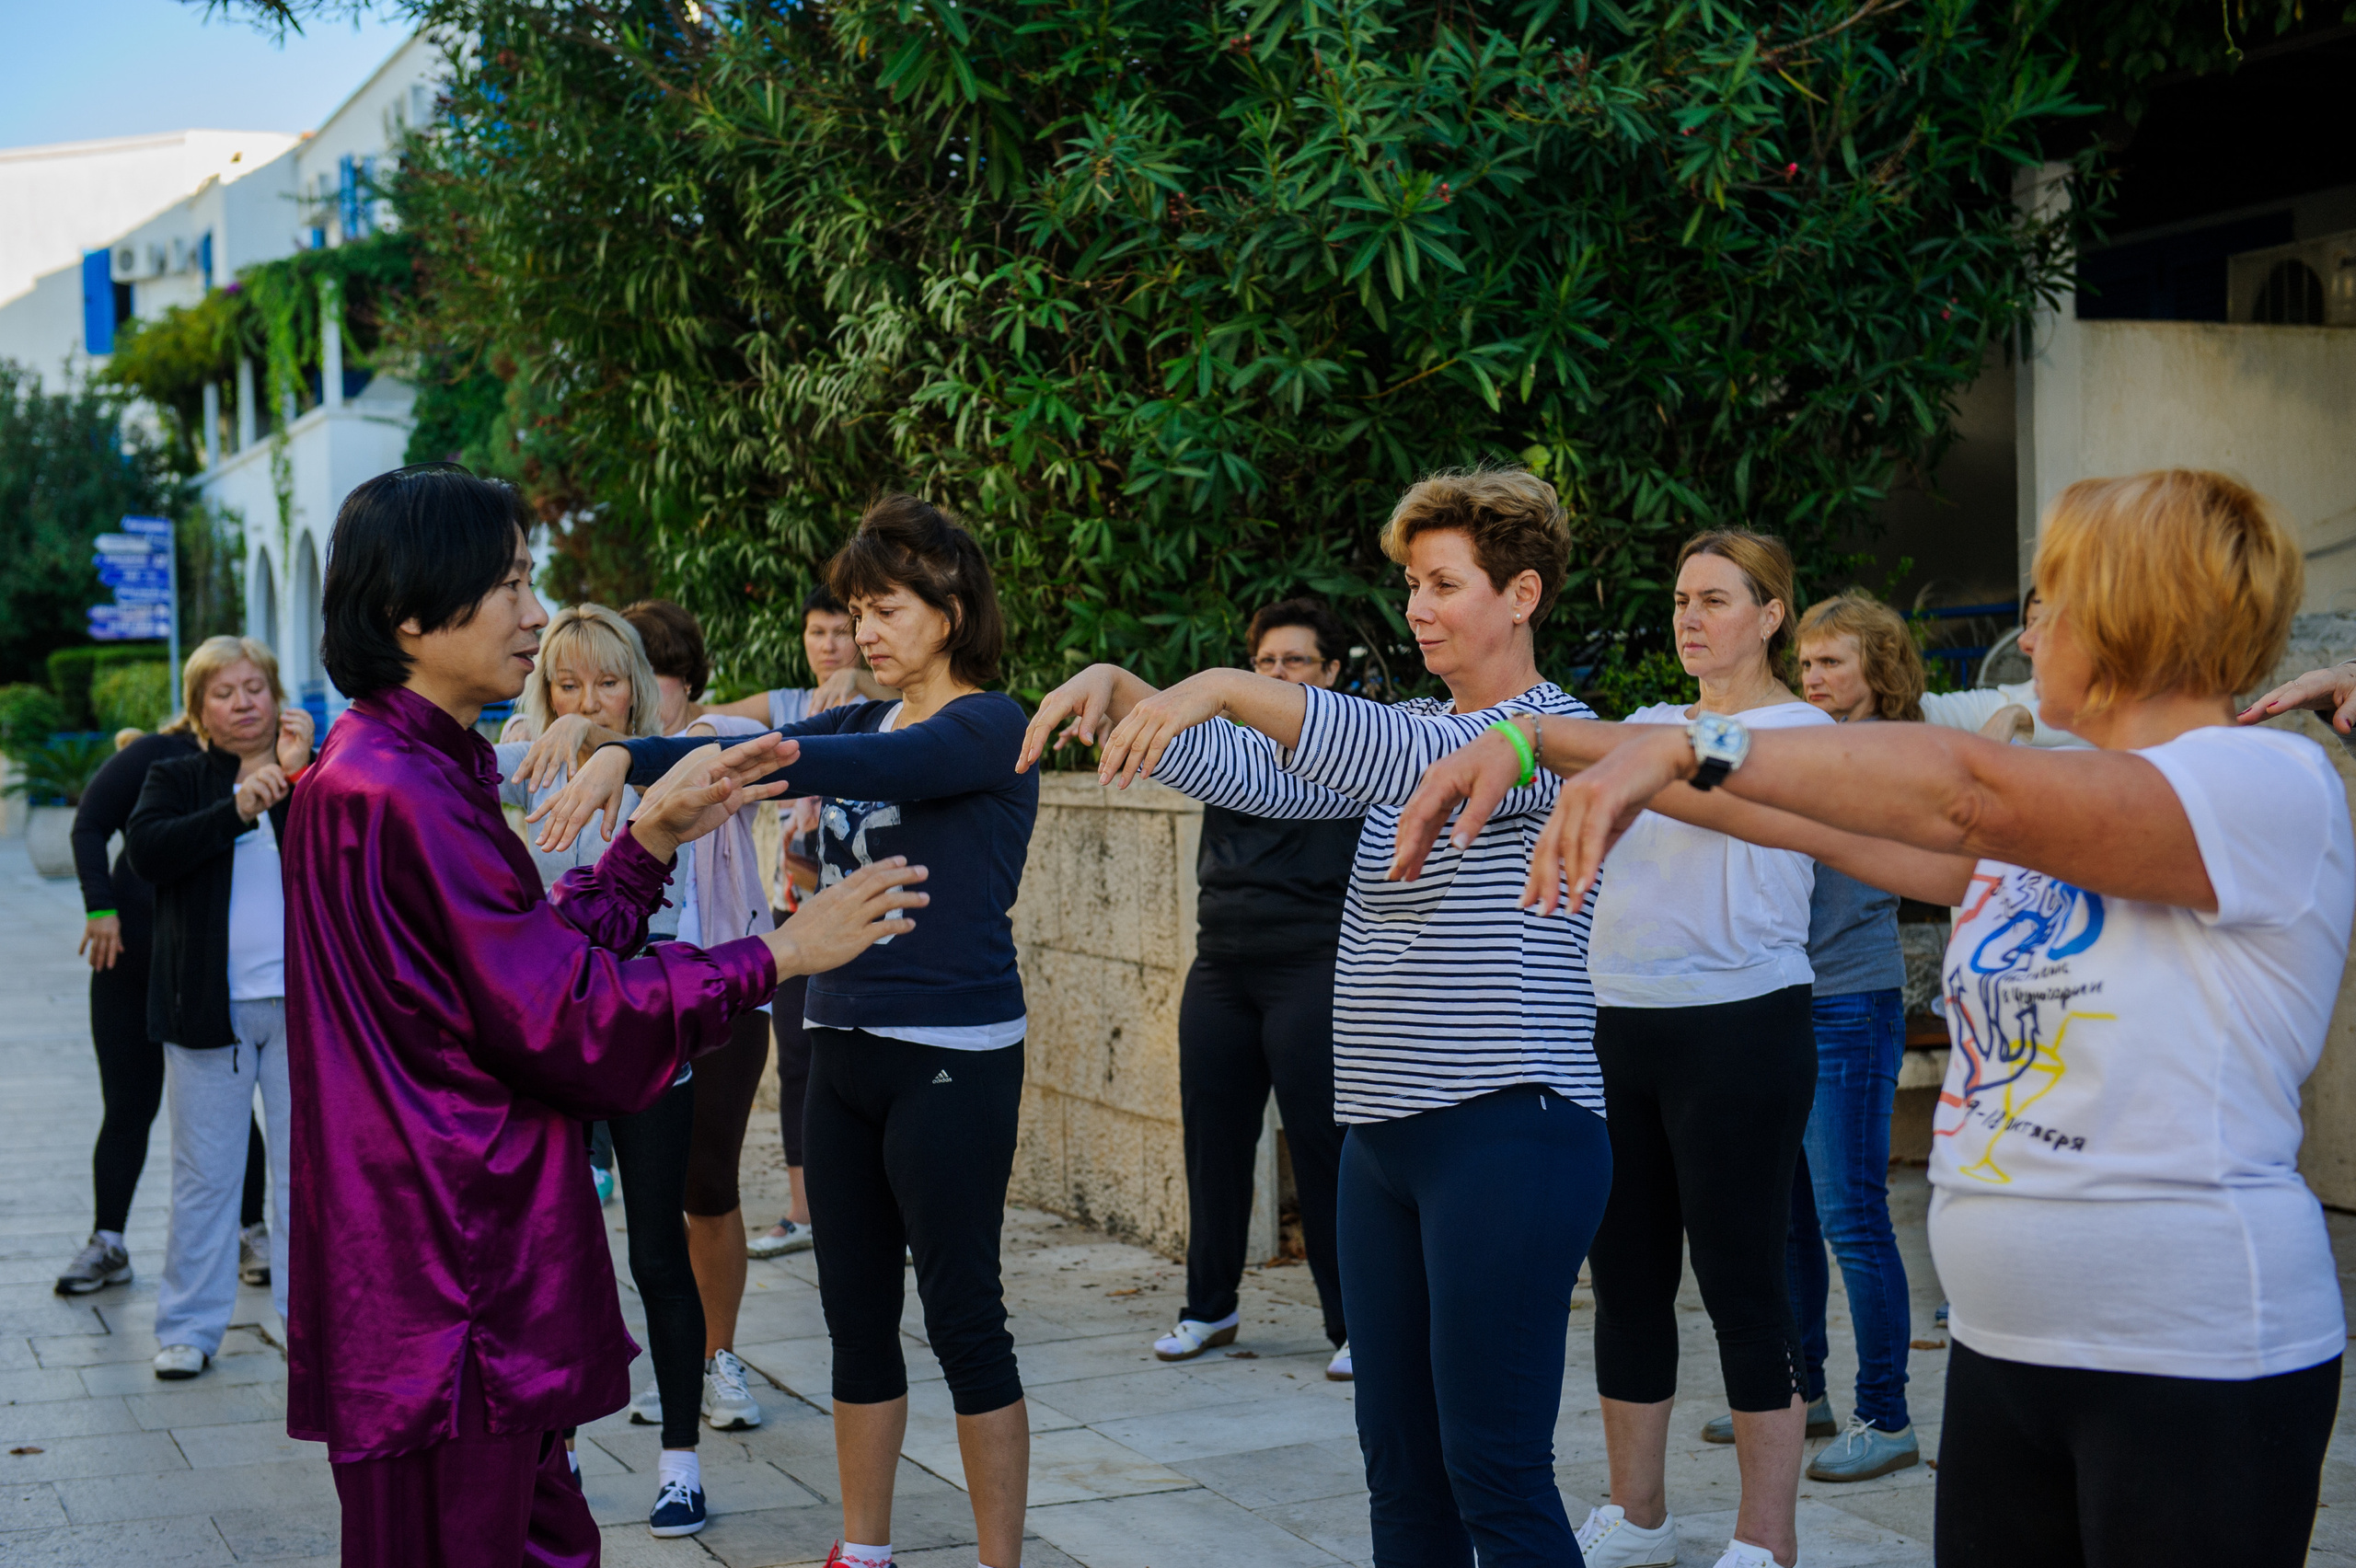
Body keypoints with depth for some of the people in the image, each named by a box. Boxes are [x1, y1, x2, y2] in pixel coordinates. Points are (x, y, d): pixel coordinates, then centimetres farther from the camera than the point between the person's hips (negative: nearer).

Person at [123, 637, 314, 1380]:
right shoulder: (177, 779, 7)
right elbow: (147, 850, -12)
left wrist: (298, 775, -16)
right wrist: (237, 808, -22)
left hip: (304, 1003, 0)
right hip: (208, 1005, 0)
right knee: (203, 1175, 7)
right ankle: (189, 1328, 17)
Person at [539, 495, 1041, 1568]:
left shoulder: (987, 728, -10)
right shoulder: (867, 723, 13)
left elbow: (871, 768, -27)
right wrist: (624, 755, -18)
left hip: (952, 1058, -8)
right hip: (845, 1045, 8)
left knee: (963, 1317, -1)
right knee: (856, 1317, 13)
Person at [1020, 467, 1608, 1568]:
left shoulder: (1551, 732, -9)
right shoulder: (1409, 728, 16)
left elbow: (1405, 761, -27)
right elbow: (1247, 773, 8)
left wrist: (1225, 687, -34)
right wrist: (1116, 689, -7)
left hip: (1507, 1136, -8)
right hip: (1383, 1136, 8)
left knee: (1494, 1470, -5)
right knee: (1398, 1457, 12)